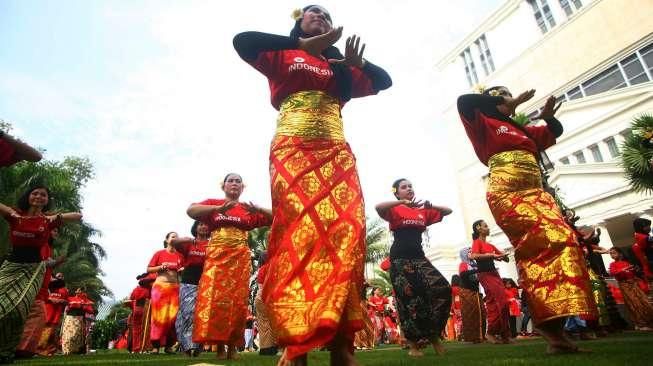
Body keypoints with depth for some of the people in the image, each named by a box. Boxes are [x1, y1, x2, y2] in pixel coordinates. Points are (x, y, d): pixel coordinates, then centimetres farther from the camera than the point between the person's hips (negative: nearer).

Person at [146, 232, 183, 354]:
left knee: (173, 316, -1)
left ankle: (168, 345, 7)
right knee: (159, 315, -4)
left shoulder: (179, 256, 10)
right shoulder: (159, 253, 3)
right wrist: (161, 267, -11)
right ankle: (156, 345, 3)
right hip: (160, 286, -3)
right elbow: (149, 269, 4)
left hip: (175, 288, 3)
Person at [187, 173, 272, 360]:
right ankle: (219, 345, 3)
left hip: (240, 257, 1)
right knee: (214, 298, -8)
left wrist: (257, 210, -11)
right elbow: (190, 210, -6)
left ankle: (233, 346, 9)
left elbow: (275, 217, 7)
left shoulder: (248, 209, 12)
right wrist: (219, 208, -16)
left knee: (237, 300, -2)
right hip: (216, 255, 0)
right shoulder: (213, 203, 11)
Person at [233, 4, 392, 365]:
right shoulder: (283, 56, 18)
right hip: (293, 150, -3)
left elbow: (384, 80, 28)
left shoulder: (340, 69, 29)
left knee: (345, 234, -14)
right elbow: (241, 41, 1)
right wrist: (302, 44, -3)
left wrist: (357, 63, 9)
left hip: (337, 154, 4)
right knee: (299, 234, -19)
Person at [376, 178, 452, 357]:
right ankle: (413, 344, 9)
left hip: (419, 257, 4)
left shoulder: (423, 211, 17)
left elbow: (448, 211, 19)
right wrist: (404, 202, -25)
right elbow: (378, 207, -19)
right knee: (408, 299, -7)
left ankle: (433, 335, 3)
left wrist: (431, 206, 0)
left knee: (443, 289, -13)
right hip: (400, 259, -4)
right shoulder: (395, 210, 2)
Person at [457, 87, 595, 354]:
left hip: (535, 192, 7)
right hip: (506, 193, -7)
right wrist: (508, 101, 0)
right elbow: (464, 101, -5)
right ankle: (547, 321, -23)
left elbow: (556, 131, 42)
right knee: (554, 238, -25)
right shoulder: (485, 125, 11)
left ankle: (554, 330, -12)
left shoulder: (524, 130, 32)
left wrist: (548, 116, 19)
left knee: (539, 250, -11)